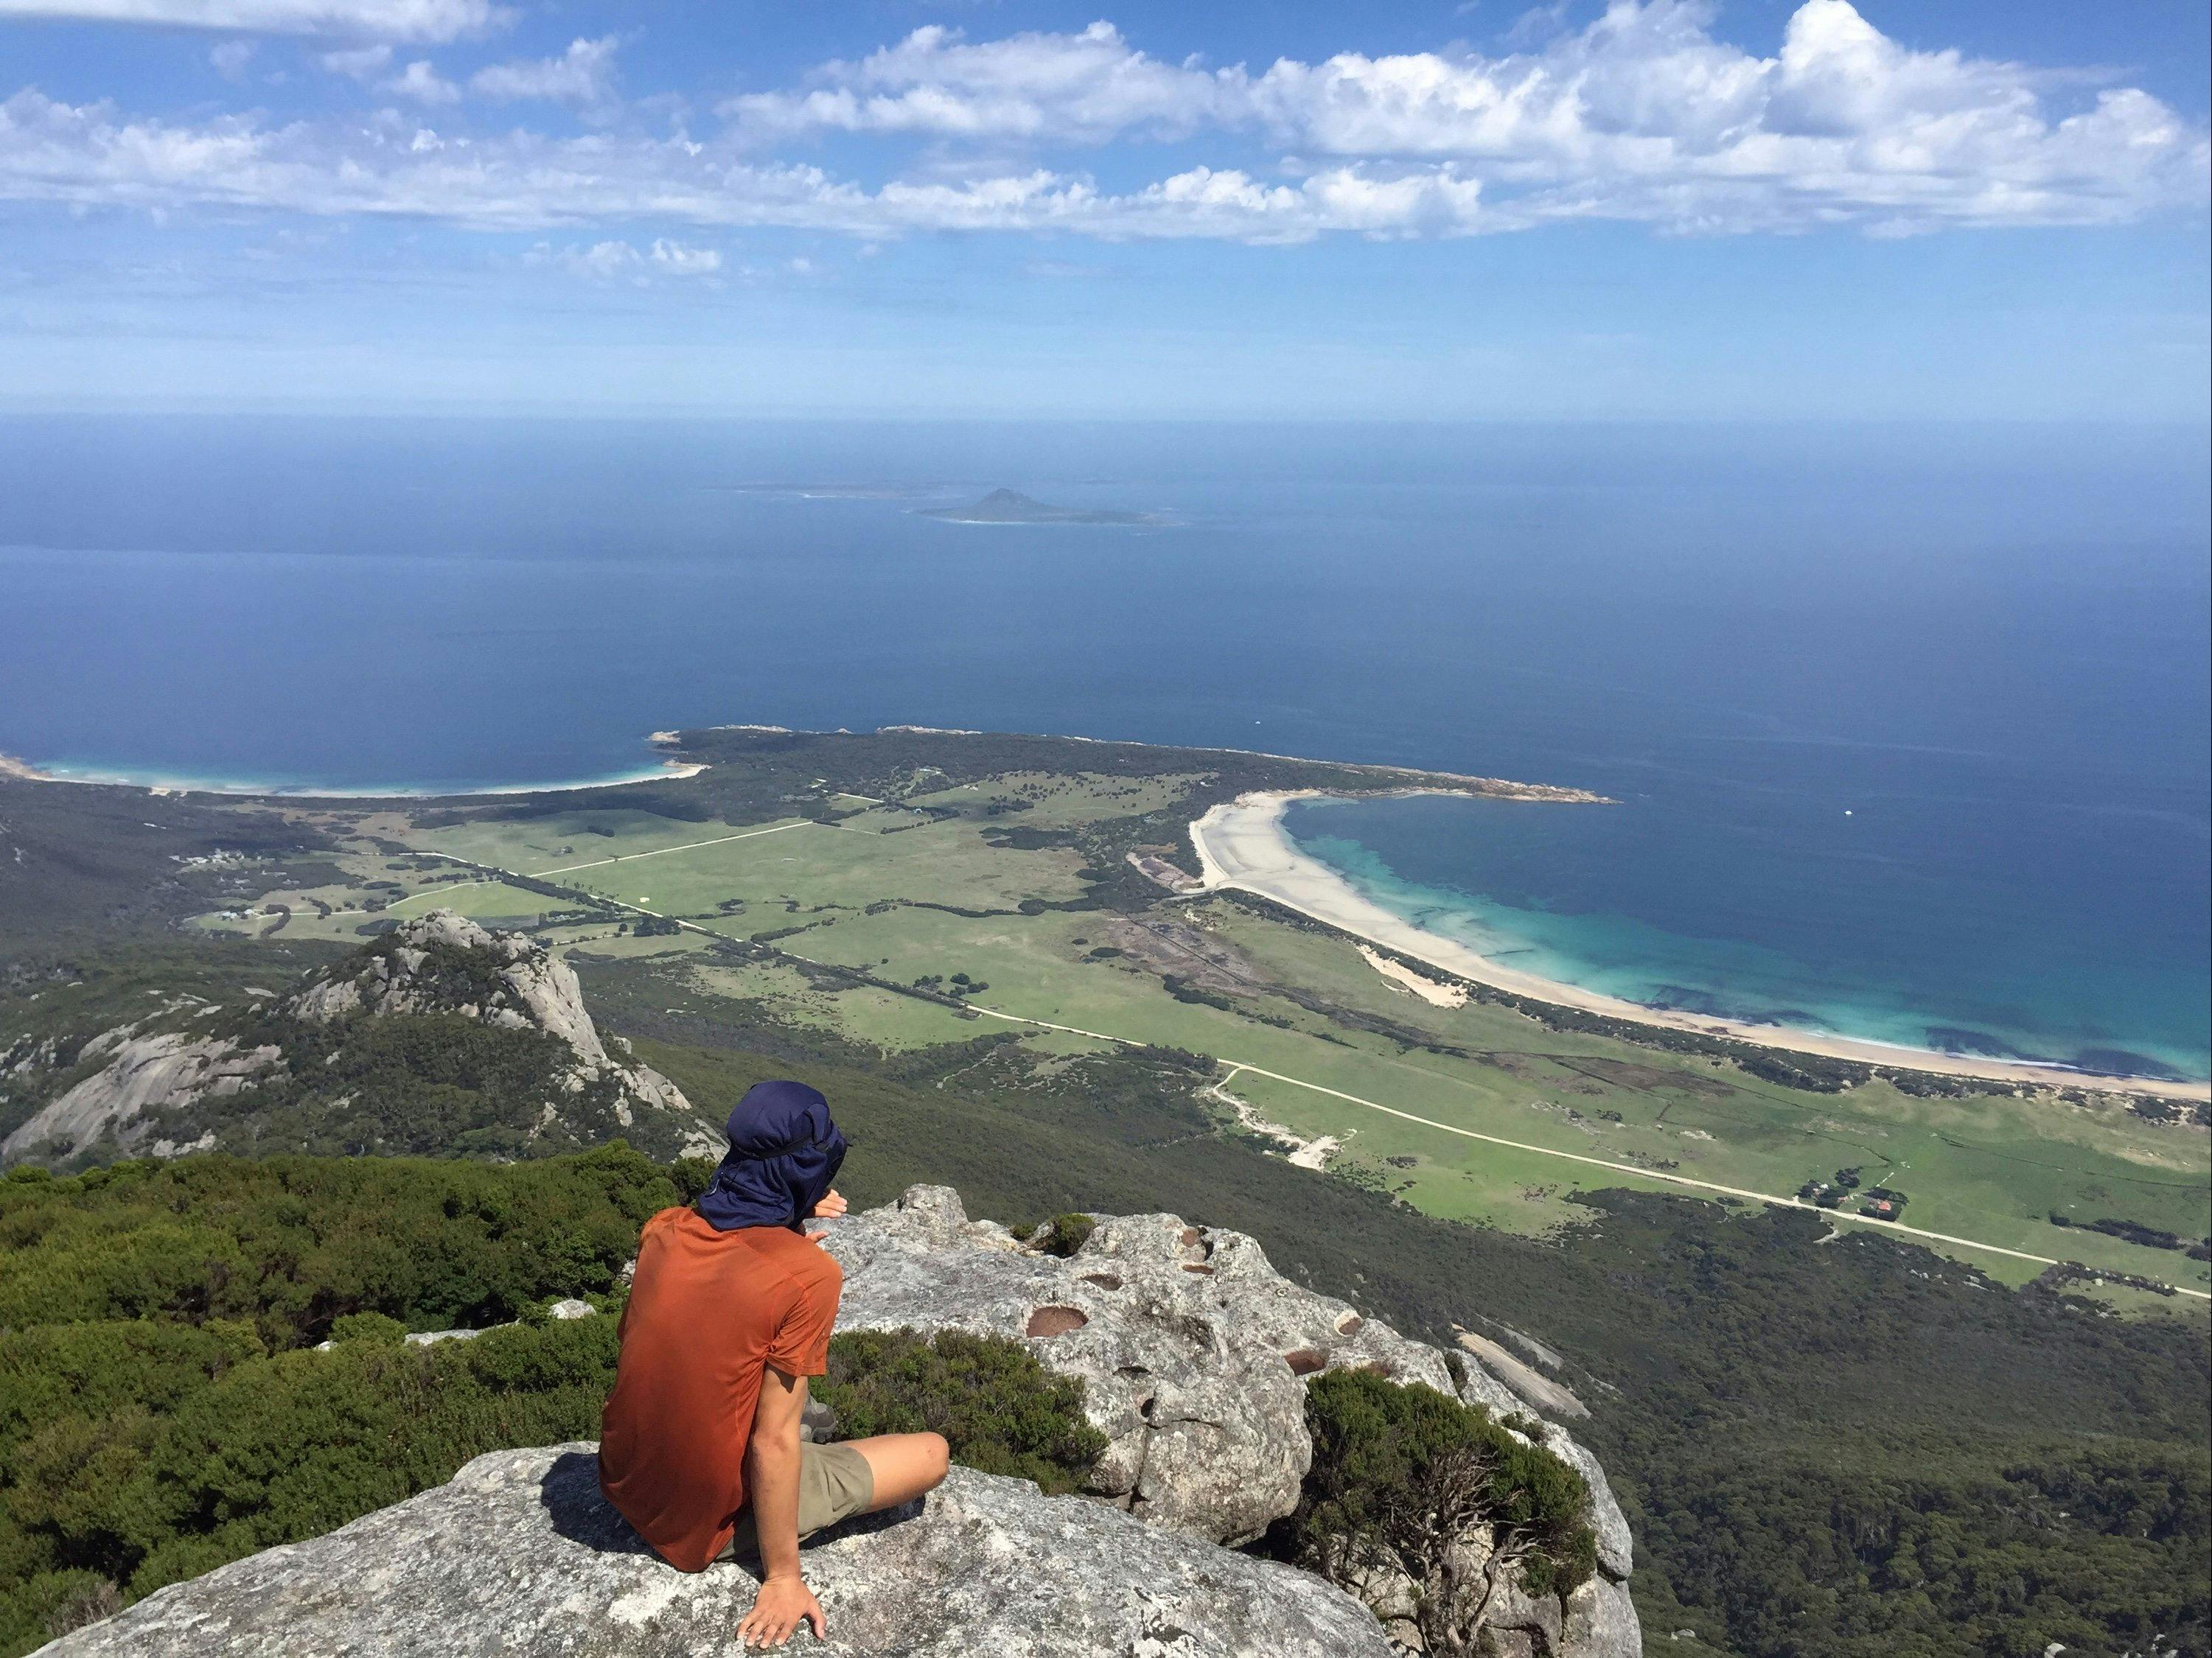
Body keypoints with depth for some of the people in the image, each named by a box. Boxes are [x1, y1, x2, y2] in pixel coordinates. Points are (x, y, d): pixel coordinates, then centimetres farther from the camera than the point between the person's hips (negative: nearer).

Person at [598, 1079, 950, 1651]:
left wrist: (786, 1223, 6)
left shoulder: (664, 1230, -7)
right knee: (931, 1454, 8)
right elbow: (774, 1442, -22)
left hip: (626, 1488, 7)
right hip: (711, 1524, -7)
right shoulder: (809, 1274, -25)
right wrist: (782, 1578, -12)